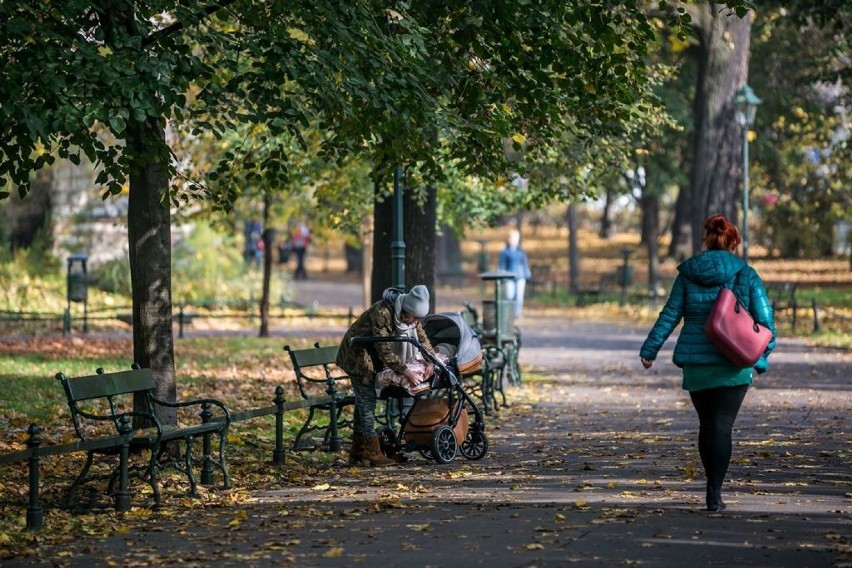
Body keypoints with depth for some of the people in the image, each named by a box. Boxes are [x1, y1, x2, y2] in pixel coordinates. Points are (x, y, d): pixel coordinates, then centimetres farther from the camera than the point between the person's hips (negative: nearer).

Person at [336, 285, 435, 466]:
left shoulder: (409, 315, -7)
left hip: (370, 356, 9)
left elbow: (422, 338, 2)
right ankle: (371, 453, -12)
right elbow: (384, 351, -32)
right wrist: (405, 371, -33)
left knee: (364, 400, 10)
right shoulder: (382, 313, -32)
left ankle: (357, 453, 14)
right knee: (367, 399, -11)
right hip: (356, 354, -9)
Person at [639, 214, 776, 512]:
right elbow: (765, 320, -3)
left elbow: (669, 315, 3)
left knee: (706, 425, 16)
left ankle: (713, 487, 23)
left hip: (696, 364, 2)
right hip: (734, 364, -2)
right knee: (722, 426, -3)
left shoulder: (687, 274, 3)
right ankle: (714, 493, -11)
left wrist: (649, 350, 10)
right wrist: (762, 356, 9)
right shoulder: (746, 275, -2)